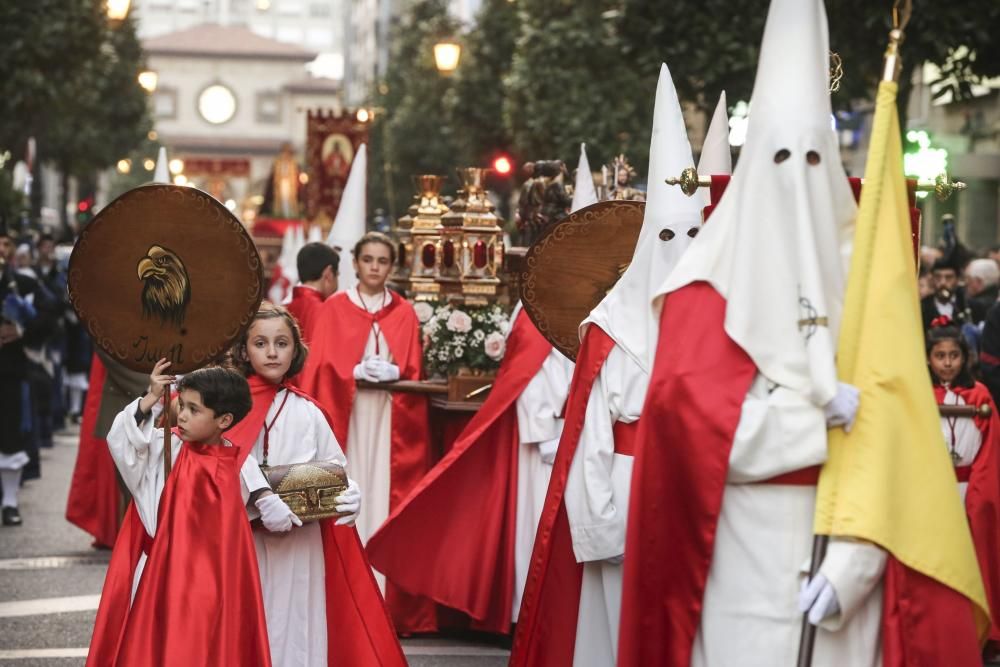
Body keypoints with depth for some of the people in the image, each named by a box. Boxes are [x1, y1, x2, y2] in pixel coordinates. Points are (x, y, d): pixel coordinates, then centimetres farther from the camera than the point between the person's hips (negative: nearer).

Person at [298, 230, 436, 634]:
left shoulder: (405, 313, 12)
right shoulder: (333, 309, 6)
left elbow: (413, 372, 8)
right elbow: (321, 369, 0)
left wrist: (390, 373, -11)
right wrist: (356, 373, -14)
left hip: (389, 421, 1)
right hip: (346, 418, -1)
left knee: (386, 499, -3)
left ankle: (388, 603, -1)